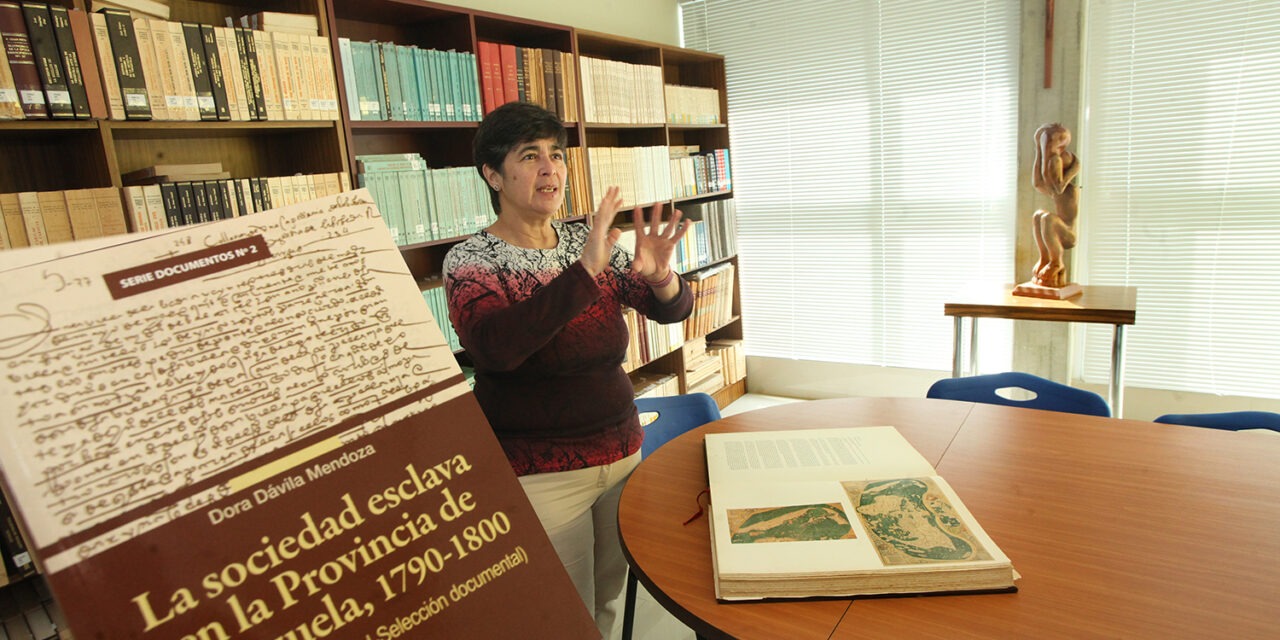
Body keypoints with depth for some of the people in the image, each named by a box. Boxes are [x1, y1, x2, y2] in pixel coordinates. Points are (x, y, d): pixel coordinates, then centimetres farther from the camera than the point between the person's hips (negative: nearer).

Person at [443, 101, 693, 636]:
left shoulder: (591, 243, 4)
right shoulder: (471, 259, -11)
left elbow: (673, 310, 2)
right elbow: (494, 346, -30)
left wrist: (659, 276, -21)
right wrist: (585, 270, -34)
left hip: (622, 451, 5)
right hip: (538, 474, -5)